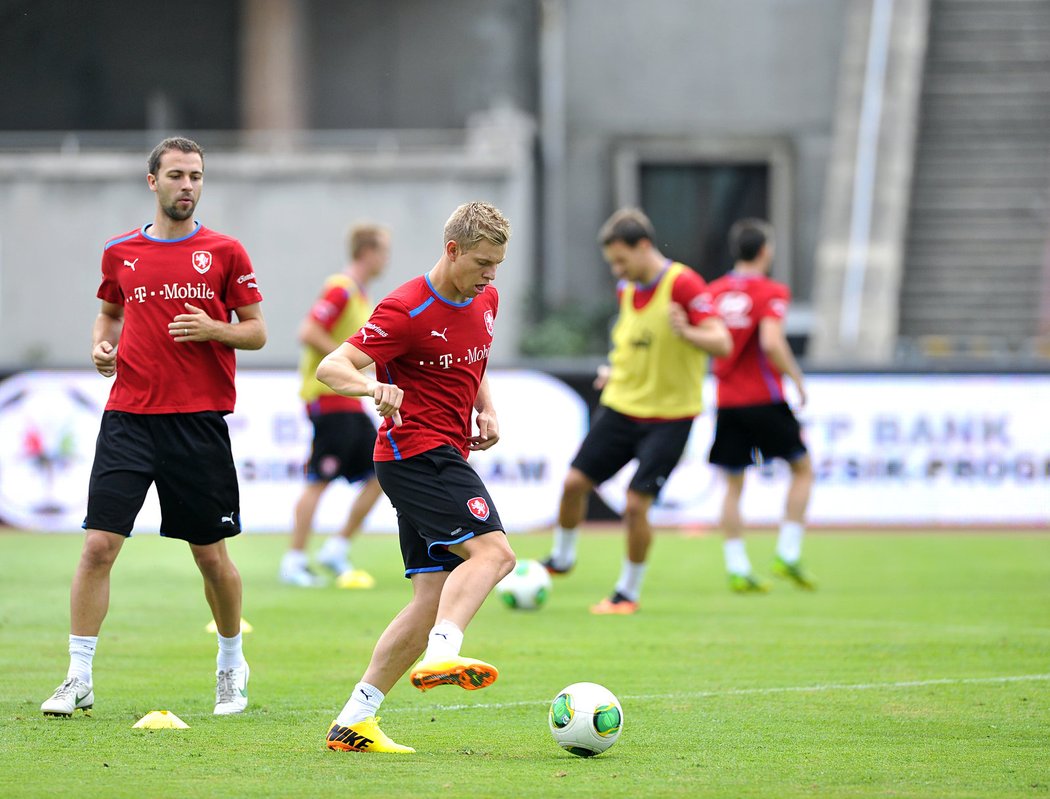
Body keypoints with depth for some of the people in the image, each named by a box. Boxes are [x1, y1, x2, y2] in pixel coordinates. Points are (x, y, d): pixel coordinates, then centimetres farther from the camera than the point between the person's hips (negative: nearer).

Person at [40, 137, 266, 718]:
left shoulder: (225, 253, 2)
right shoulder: (120, 253, 8)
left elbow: (256, 331, 5)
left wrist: (214, 329, -14)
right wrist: (101, 344, 4)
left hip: (199, 420, -1)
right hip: (129, 416, 1)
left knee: (211, 555, 5)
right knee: (98, 546, -8)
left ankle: (231, 666, 27)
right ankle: (79, 678, -2)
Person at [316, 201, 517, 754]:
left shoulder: (485, 300, 11)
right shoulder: (407, 310, -14)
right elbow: (331, 367, -17)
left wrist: (486, 410, 12)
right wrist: (374, 387, -38)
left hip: (447, 456, 8)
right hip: (416, 452, -8)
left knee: (433, 600, 2)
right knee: (492, 552, -26)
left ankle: (354, 720, 4)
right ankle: (441, 655, -41)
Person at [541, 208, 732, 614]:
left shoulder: (683, 284, -16)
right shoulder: (627, 288, 7)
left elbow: (721, 342, -21)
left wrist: (685, 332, -38)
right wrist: (616, 369, 11)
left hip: (668, 416, -6)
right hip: (621, 405, 6)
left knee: (636, 503, -11)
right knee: (575, 482, 2)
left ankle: (628, 592, 7)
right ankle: (561, 558, 27)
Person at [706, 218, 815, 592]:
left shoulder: (714, 291, 5)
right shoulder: (772, 292, -10)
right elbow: (771, 342, -22)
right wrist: (797, 378, -11)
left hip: (727, 403, 5)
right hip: (764, 400, -5)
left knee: (733, 485, 11)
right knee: (802, 468, 13)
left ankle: (736, 568, 5)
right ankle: (787, 555, 4)